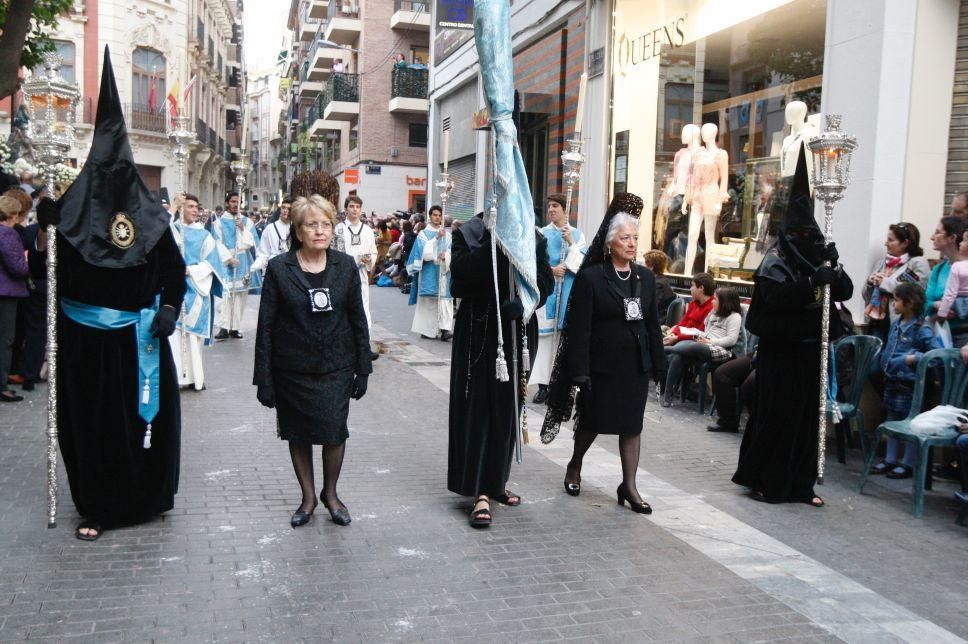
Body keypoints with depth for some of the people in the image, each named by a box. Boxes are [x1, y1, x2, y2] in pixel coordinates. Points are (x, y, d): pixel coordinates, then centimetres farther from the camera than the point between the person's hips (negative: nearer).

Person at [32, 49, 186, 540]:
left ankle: (144, 497, 25)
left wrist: (169, 310, -6)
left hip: (139, 338, 1)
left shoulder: (150, 216, 4)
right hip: (87, 338, -1)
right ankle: (96, 508, 14)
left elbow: (174, 269, 8)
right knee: (93, 421, 4)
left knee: (145, 416, 6)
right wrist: (45, 229, -17)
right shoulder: (71, 212, -1)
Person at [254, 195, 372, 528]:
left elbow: (358, 319, 6)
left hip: (336, 368, 1)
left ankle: (330, 493, 22)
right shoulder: (278, 268, -5)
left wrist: (362, 369, 4)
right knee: (298, 434, 10)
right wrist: (264, 379, -6)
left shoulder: (345, 266, 0)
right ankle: (308, 497, 29)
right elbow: (266, 326, -3)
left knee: (334, 431, -3)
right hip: (292, 370, 0)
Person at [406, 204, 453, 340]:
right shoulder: (424, 234, 5)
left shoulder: (446, 235, 13)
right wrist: (437, 238, -18)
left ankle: (444, 329, -12)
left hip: (443, 272, 2)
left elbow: (451, 251, 4)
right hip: (428, 273, -2)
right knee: (428, 301, -2)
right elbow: (424, 251, -9)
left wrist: (446, 256, -18)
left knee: (444, 300, -8)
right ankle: (427, 330, 5)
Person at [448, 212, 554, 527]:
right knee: (477, 409, -4)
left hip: (517, 332, 3)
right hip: (479, 333, -3)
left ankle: (497, 480, 26)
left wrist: (524, 300, -22)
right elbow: (461, 274, -16)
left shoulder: (533, 238, 5)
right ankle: (481, 492, -2)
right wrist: (491, 242, -23)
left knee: (508, 407, 11)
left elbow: (545, 280, -3)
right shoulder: (468, 234, -3)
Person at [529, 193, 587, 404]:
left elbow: (582, 262, 2)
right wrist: (551, 270, -13)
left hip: (569, 291, 1)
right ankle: (543, 384, -1)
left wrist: (571, 242, -8)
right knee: (545, 334, -4)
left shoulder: (577, 234, 10)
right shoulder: (542, 233, 6)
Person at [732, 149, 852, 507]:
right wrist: (812, 281, -29)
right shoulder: (775, 260, -6)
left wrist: (834, 270, -13)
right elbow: (776, 296, -22)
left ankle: (799, 483, 17)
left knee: (808, 414, 8)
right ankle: (762, 480, 10)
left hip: (812, 348, 6)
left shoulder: (819, 256, 10)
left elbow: (845, 291, 4)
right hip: (781, 348, -6)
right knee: (777, 414, -2)